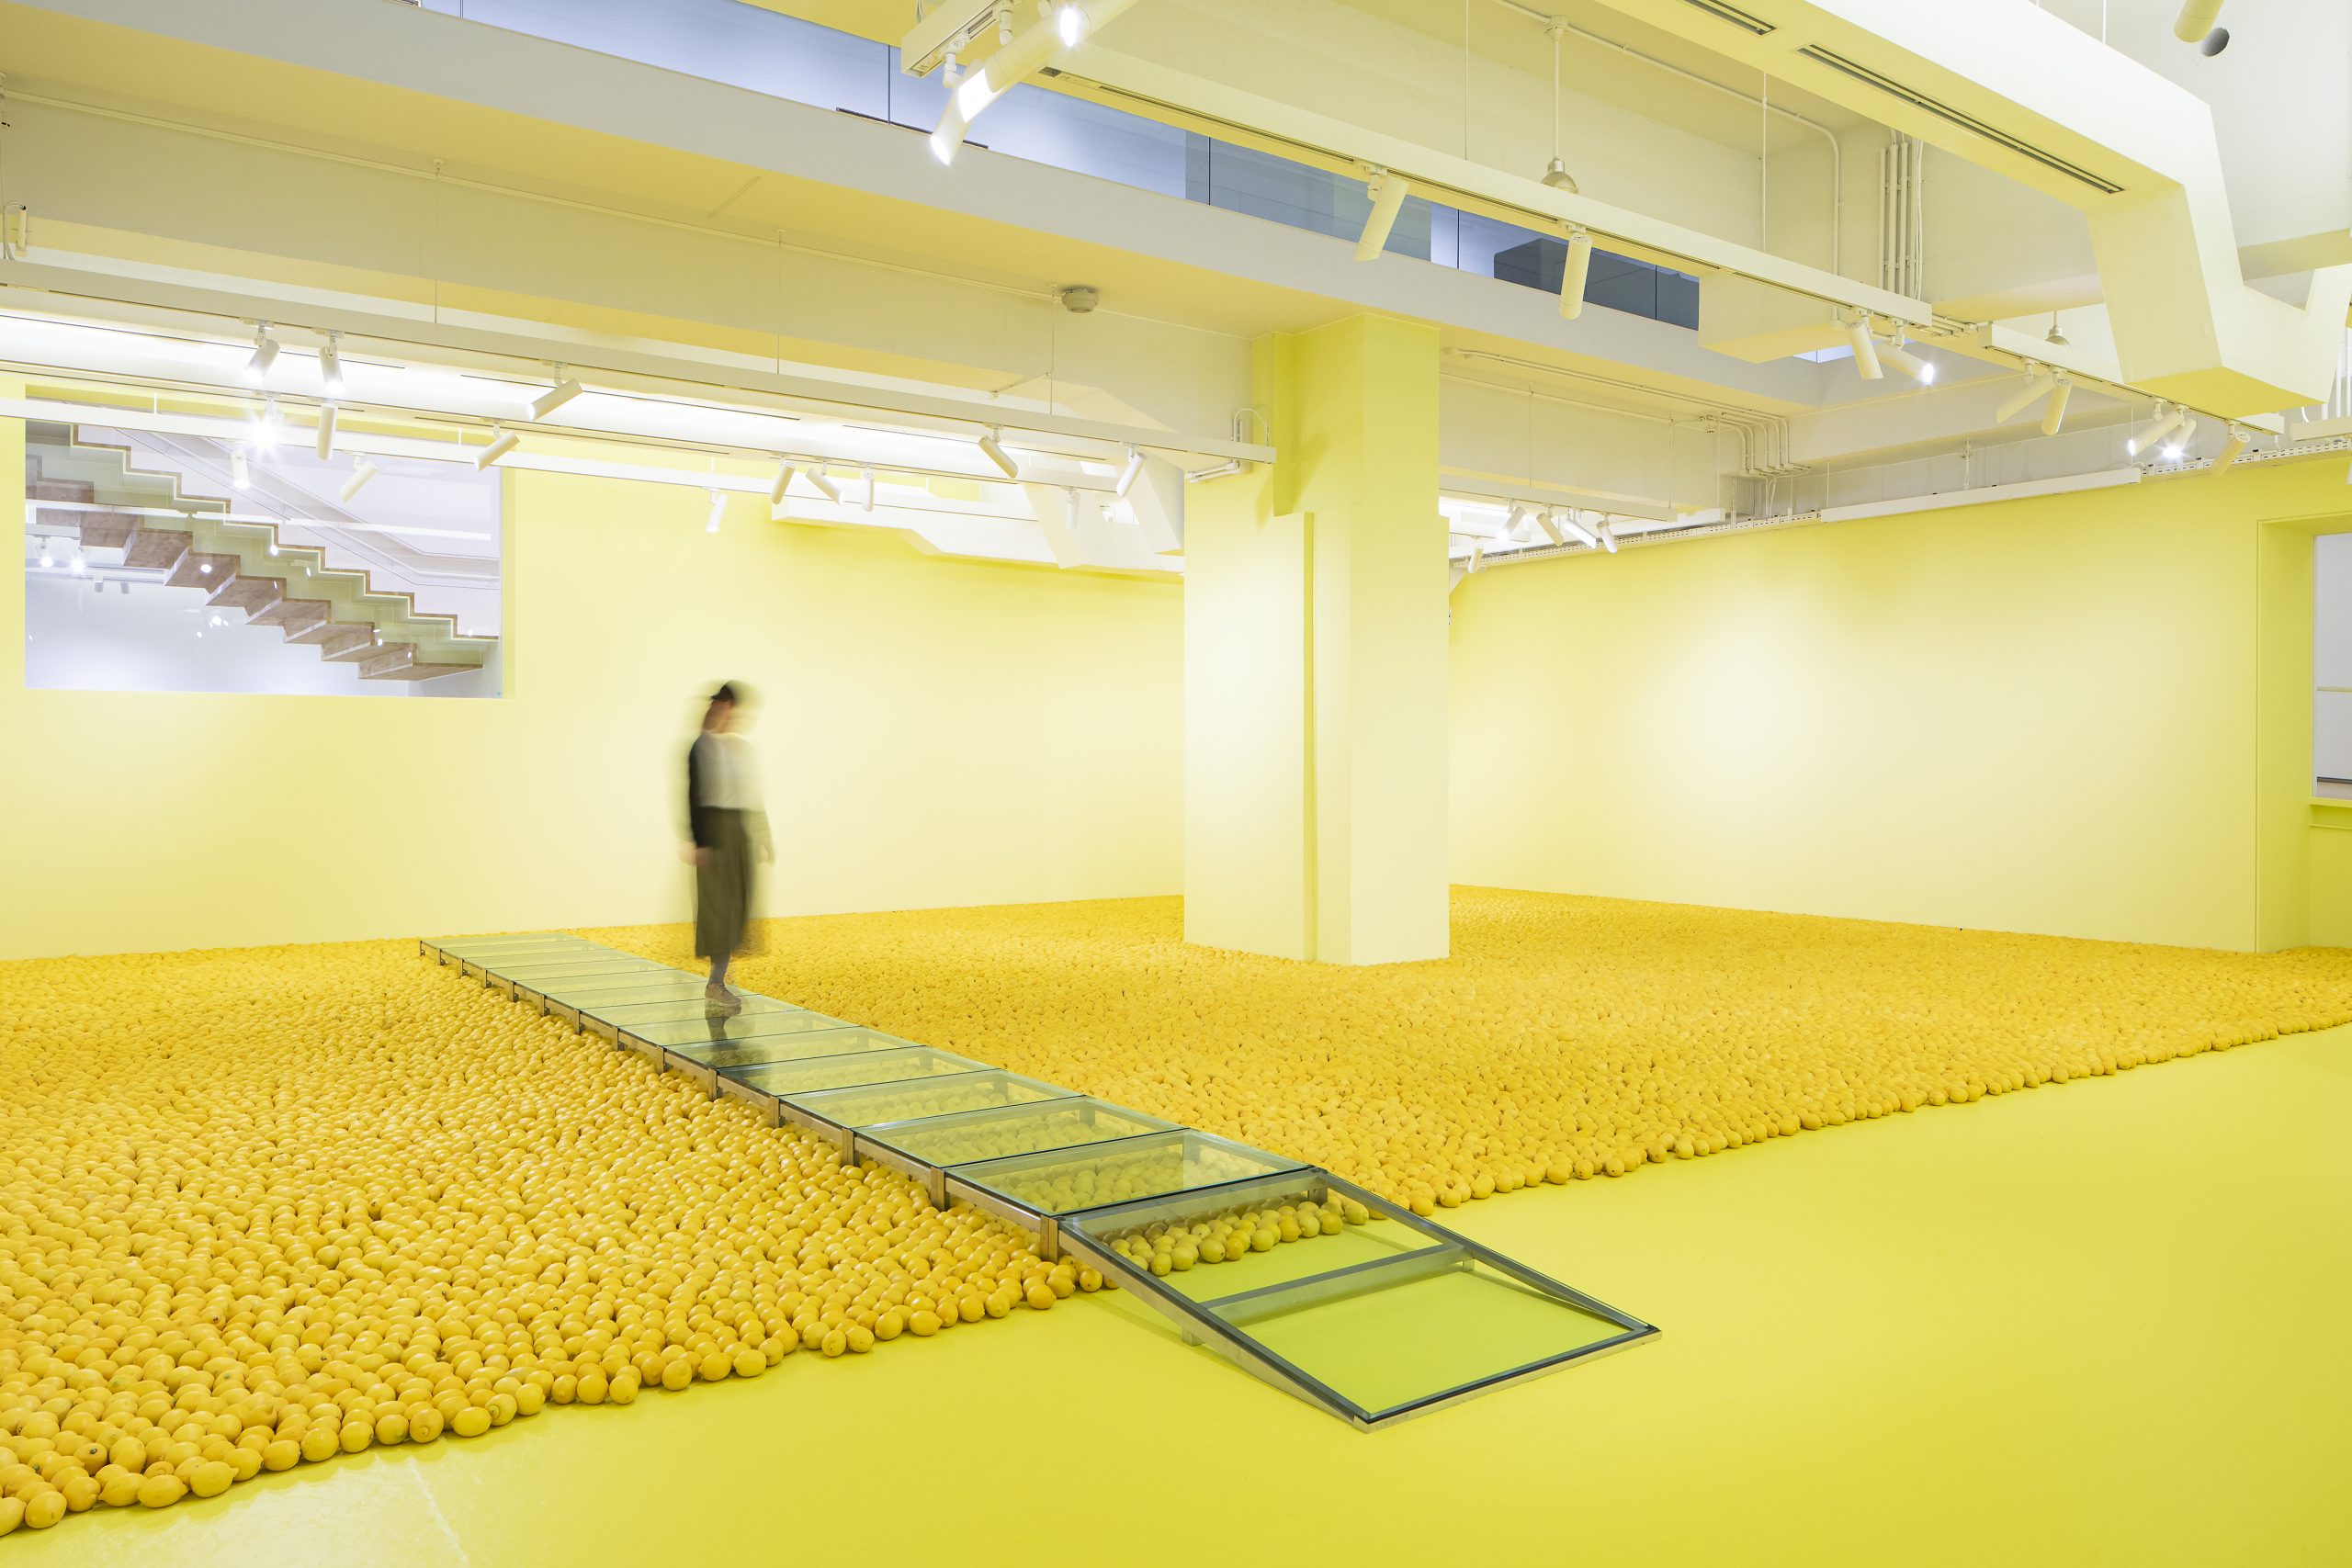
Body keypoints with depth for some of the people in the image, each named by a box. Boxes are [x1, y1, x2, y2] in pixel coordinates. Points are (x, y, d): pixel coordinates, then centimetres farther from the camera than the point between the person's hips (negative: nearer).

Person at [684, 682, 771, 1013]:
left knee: (737, 906, 6)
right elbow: (694, 794, -10)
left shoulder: (745, 749, 13)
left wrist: (762, 840, 14)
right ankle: (716, 984, 3)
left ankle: (718, 980, 16)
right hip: (715, 828, -6)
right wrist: (697, 841, -15)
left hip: (742, 832, 6)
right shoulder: (703, 746, -6)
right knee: (717, 905, -4)